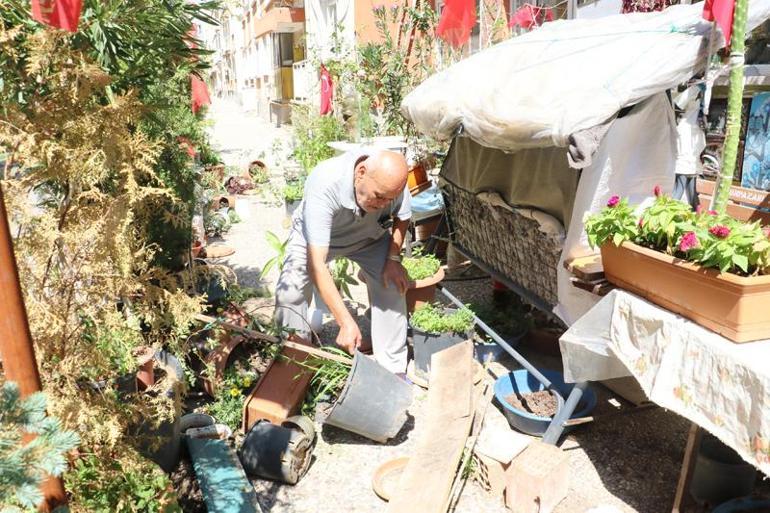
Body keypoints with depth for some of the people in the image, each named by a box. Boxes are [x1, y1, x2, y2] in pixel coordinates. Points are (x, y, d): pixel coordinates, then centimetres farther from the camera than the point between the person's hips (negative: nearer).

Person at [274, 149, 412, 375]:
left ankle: (393, 371, 1)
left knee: (393, 287, -14)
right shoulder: (323, 185, -44)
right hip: (314, 236, -2)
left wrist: (394, 259, -17)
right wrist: (346, 322, -48)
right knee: (289, 293, -21)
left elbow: (402, 217, -4)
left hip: (370, 237, 3)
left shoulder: (391, 181, -31)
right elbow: (316, 264, -47)